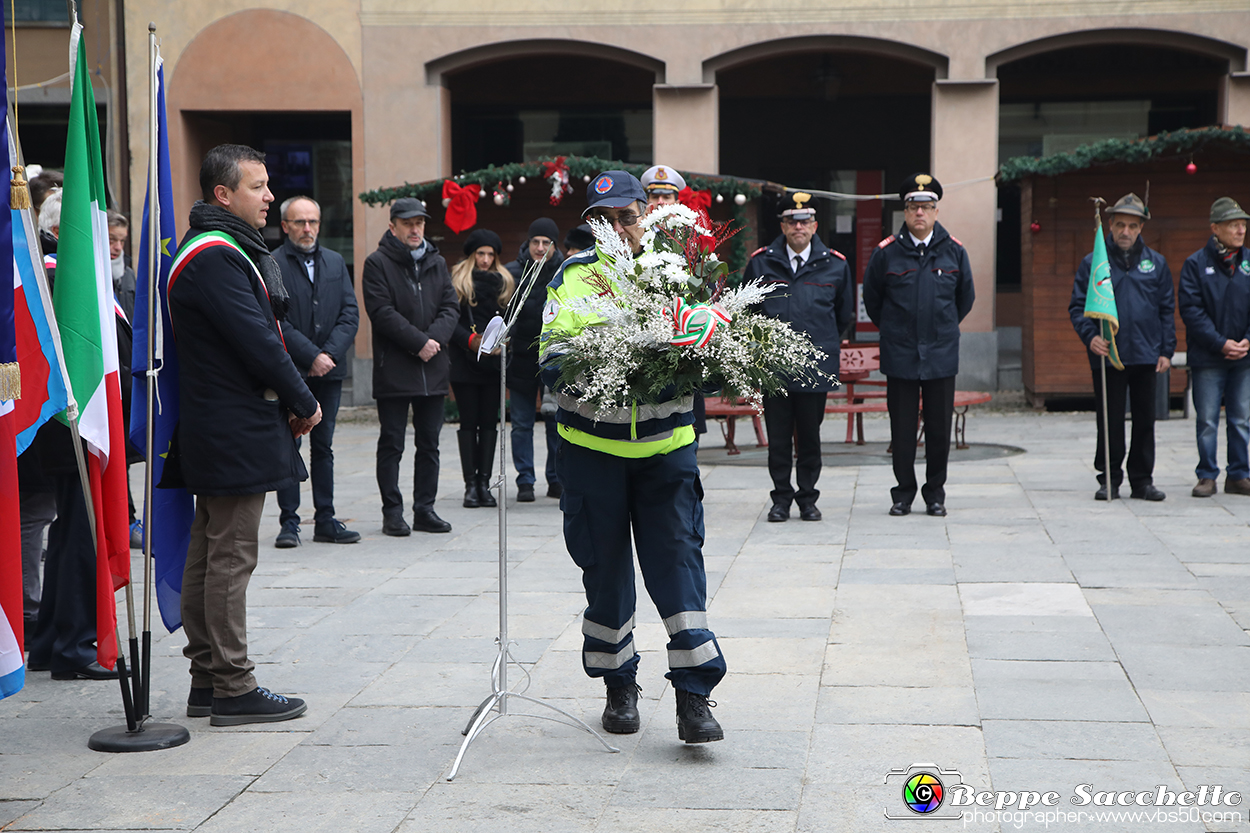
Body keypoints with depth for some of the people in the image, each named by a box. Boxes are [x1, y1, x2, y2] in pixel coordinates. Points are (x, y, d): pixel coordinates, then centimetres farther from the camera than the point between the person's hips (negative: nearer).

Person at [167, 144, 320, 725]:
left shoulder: (224, 251, 17)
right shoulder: (215, 257, -17)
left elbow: (260, 333, 17)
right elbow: (257, 342, -20)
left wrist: (290, 403, 8)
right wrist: (305, 404, -8)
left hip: (215, 431, 11)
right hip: (237, 433, -11)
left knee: (209, 556, 12)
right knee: (231, 558, -6)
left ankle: (207, 682, 19)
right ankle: (233, 691, -1)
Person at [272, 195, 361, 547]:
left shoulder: (335, 262, 13)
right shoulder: (272, 264, -5)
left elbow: (350, 313, 6)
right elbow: (277, 321, -11)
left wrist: (330, 354, -8)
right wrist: (311, 356, -15)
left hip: (329, 371, 5)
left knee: (323, 447, 9)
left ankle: (326, 520, 13)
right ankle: (289, 521, 4)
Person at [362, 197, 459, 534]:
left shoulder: (437, 263, 14)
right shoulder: (378, 263, -3)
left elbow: (451, 307, 7)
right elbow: (382, 312, -12)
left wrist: (434, 338, -11)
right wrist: (418, 341, -17)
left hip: (433, 368, 5)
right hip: (393, 369, -5)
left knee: (429, 443, 9)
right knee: (392, 444, 0)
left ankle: (425, 509, 16)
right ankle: (392, 512, 6)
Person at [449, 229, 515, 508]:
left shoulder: (505, 282, 13)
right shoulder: (456, 281, 2)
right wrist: (470, 340, -18)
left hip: (494, 362, 3)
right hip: (465, 362, -3)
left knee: (489, 421, 3)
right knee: (469, 422, 0)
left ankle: (484, 482, 6)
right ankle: (471, 484, 2)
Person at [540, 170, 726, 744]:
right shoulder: (572, 278, 2)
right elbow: (550, 362, -5)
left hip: (665, 445, 0)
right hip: (592, 445, 0)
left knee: (678, 561, -6)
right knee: (605, 568, 9)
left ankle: (694, 695, -4)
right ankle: (619, 686, 24)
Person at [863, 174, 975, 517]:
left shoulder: (954, 251, 3)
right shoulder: (886, 252, -1)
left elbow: (965, 297, 18)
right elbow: (871, 298, 13)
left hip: (941, 355, 1)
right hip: (899, 356, -1)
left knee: (939, 428, 5)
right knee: (902, 428, 3)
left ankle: (935, 493, 16)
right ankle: (904, 492, 14)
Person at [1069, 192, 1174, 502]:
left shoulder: (1156, 263, 8)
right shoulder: (1093, 263, 2)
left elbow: (1167, 309, 11)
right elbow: (1077, 306, 2)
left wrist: (1166, 351, 4)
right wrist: (1090, 336, -14)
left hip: (1146, 357, 2)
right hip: (1107, 357, -2)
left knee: (1145, 420, 7)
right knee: (1109, 421, 1)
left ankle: (1142, 479, 15)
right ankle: (1109, 479, 11)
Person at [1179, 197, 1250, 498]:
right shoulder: (1196, 264, -3)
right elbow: (1191, 310, -8)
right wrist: (1221, 344, -13)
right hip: (1207, 358, -3)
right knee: (1207, 420, 0)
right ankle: (1207, 476, 9)